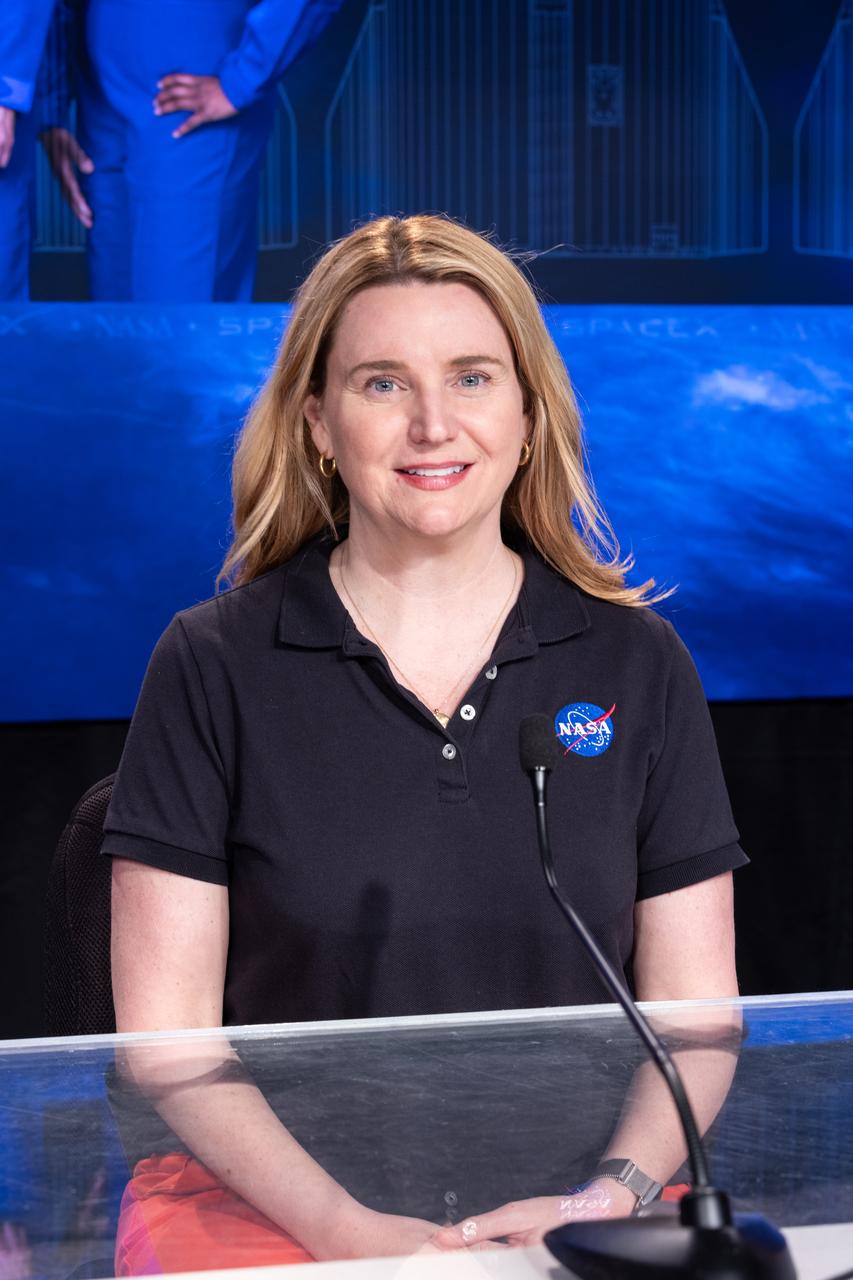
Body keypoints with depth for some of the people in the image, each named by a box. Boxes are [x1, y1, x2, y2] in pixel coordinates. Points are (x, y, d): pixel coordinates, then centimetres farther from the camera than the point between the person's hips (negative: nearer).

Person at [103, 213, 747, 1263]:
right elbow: (165, 1034, 1)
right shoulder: (214, 666, 3)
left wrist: (608, 1197, -9)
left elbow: (696, 1016, 9)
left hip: (571, 1227, 2)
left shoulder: (637, 663, 8)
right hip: (281, 1222, -1)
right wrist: (344, 1226, -12)